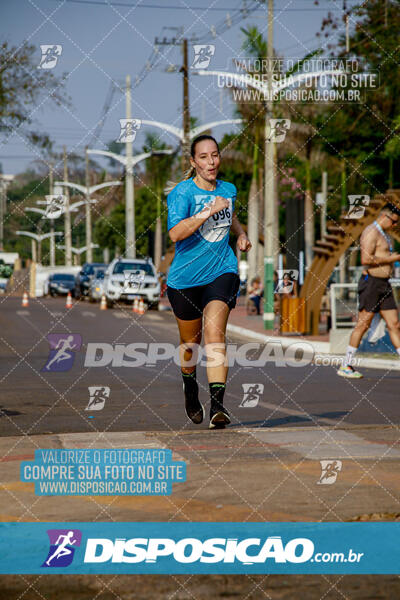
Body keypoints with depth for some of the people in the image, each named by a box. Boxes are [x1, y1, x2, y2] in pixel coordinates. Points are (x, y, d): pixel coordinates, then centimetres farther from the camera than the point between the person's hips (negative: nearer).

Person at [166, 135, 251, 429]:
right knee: (190, 342, 14)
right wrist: (209, 211, -30)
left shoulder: (228, 189, 6)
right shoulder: (183, 192, -10)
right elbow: (176, 232, -27)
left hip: (222, 272, 2)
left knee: (215, 333, -18)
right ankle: (190, 387, 44)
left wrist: (241, 234, 13)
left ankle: (218, 404, -25)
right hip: (186, 278, -1)